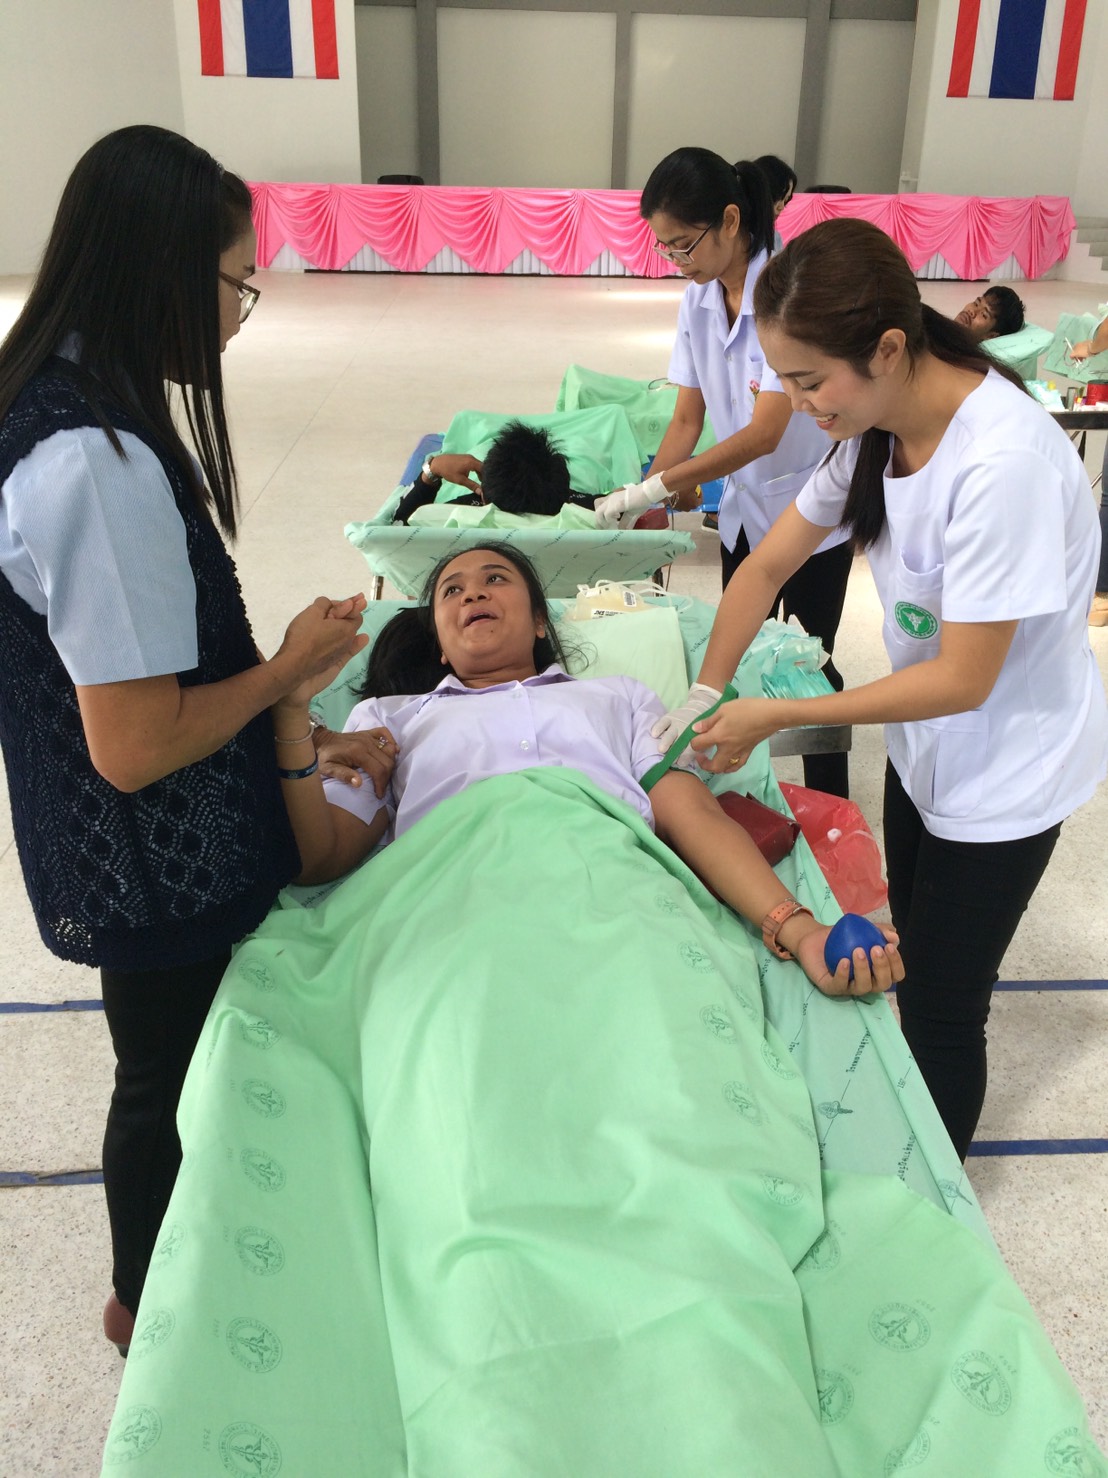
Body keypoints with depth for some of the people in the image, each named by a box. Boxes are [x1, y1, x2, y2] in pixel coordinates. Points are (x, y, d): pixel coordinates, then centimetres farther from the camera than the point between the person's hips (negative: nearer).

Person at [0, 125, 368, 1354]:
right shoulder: (100, 466, -31)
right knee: (168, 1082, 16)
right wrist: (291, 666, -15)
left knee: (172, 1067, 27)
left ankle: (155, 1283, 53)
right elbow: (136, 745, -28)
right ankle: (151, 1302, 44)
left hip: (120, 860, 9)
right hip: (162, 869, -9)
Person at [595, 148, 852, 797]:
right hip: (744, 508, 7)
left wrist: (654, 487, -30)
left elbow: (764, 432, -28)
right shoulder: (699, 299, -2)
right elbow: (688, 417, 0)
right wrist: (642, 502, -13)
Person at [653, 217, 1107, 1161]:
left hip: (1002, 779, -8)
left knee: (940, 1011, 5)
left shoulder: (1003, 464, -32)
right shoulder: (876, 427, -6)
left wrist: (774, 716, -24)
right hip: (922, 748, 8)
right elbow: (767, 565, 0)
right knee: (911, 967, 22)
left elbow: (961, 681, -28)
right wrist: (708, 693, -12)